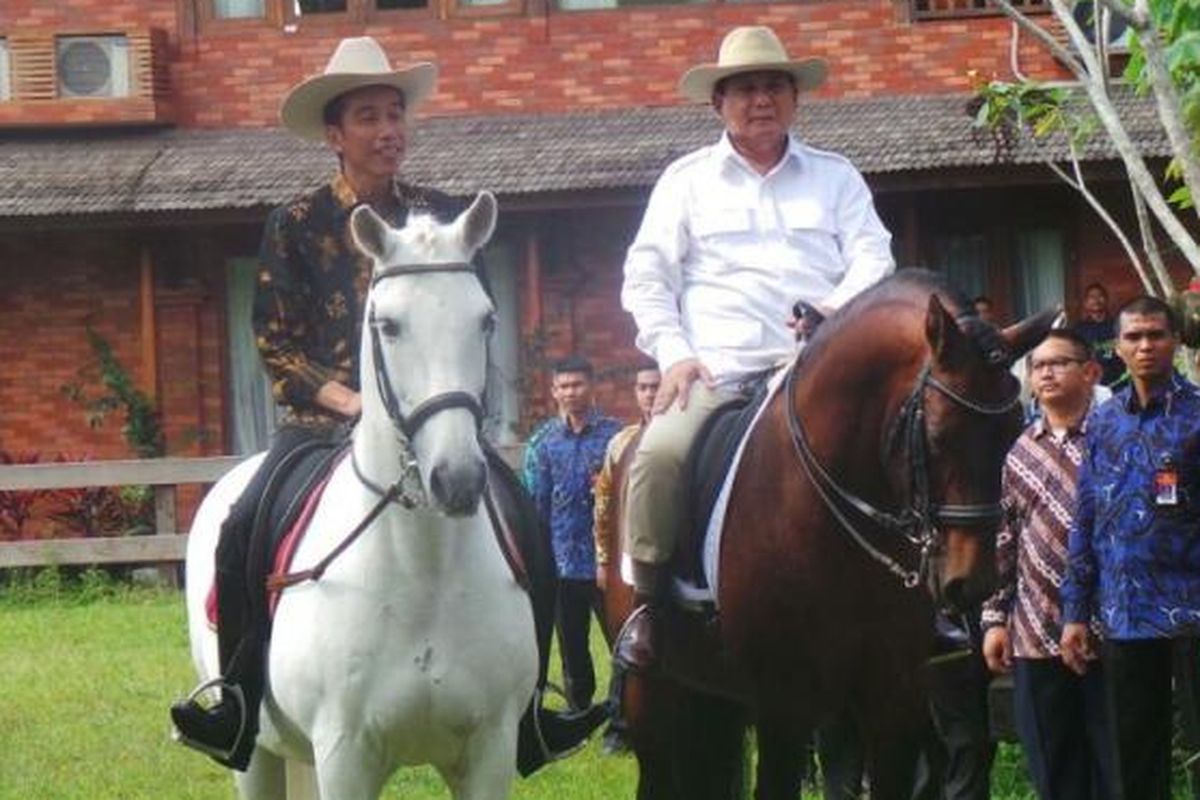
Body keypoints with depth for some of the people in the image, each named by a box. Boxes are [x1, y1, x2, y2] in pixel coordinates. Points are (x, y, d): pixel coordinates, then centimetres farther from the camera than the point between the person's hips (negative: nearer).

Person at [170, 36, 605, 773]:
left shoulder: (441, 217, 9)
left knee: (528, 538, -16)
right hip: (325, 418, -2)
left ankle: (523, 713, -4)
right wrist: (348, 400, -14)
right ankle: (241, 702, -12)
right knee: (245, 531, -26)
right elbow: (275, 343, 0)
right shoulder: (297, 226, 3)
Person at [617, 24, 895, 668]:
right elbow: (646, 276, 11)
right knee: (661, 453, -28)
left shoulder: (836, 178, 18)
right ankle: (647, 601, -12)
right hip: (713, 372, -1)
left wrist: (840, 308, -14)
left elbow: (873, 259, 8)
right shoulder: (687, 180, 15)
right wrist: (673, 354, -5)